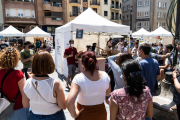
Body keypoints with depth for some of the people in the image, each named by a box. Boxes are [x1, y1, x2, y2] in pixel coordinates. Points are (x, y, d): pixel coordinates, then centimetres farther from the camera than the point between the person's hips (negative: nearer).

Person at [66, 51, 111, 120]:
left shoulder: (79, 78, -27)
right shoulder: (104, 75, -15)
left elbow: (69, 102, -35)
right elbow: (108, 94, 1)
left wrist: (74, 114, -17)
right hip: (101, 114, 3)